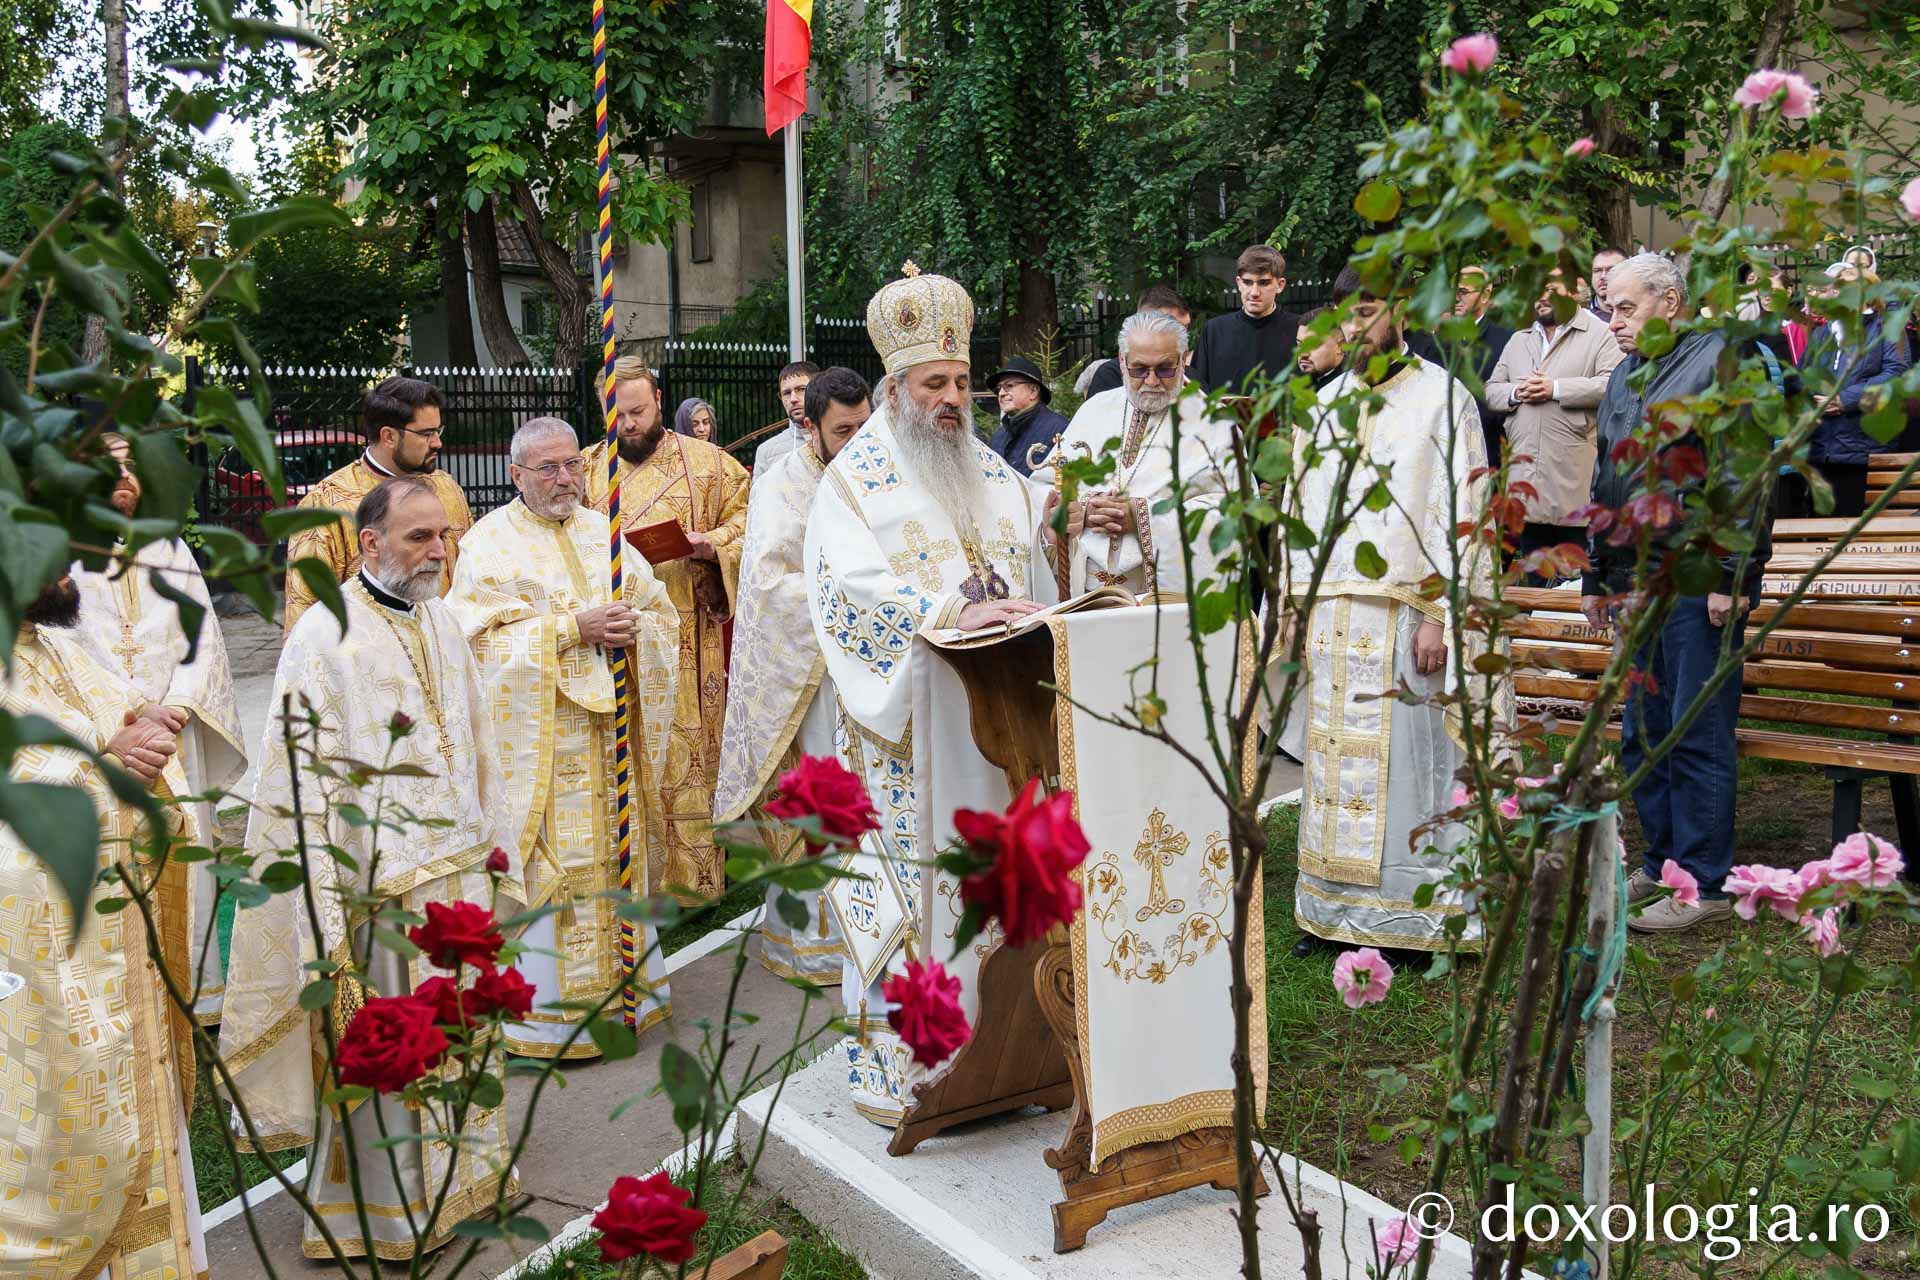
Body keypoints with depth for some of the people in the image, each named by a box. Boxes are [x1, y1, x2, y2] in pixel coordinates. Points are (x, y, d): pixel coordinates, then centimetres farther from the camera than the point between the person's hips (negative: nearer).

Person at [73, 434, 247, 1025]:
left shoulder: (170, 552, 13)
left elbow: (201, 638, 9)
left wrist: (176, 706, -6)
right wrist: (133, 711, -14)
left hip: (174, 729, 3)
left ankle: (194, 982, 10)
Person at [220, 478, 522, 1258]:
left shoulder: (441, 622, 8)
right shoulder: (325, 637, -13)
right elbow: (303, 783, -16)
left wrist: (494, 849, 15)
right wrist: (324, 917, -19)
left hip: (460, 869, 7)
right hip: (382, 883, -6)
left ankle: (465, 1175, 34)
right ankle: (389, 1214, 22)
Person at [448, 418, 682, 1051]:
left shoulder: (601, 531, 13)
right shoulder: (490, 542, -3)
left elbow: (662, 612, 14)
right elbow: (481, 640, -13)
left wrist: (632, 627, -9)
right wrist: (572, 630, -19)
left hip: (608, 728, 5)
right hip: (537, 734, -5)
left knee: (611, 853, 11)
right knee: (546, 865, -4)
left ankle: (616, 985, 23)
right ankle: (547, 1013, 5)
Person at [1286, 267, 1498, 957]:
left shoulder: (1441, 397, -1)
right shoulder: (1323, 405, 15)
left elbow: (1463, 511, -7)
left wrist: (1439, 613, -14)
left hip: (1404, 615, -5)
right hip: (1330, 618, 5)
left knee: (1407, 763, -2)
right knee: (1334, 765, 8)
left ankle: (1419, 911, 8)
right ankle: (1334, 910, 16)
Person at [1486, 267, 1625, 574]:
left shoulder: (1600, 335, 2)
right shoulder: (1517, 340, 20)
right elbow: (1490, 390, 17)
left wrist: (1556, 388, -15)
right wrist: (1516, 393, -4)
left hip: (1574, 480, -5)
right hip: (1525, 474, 5)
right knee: (1534, 578, 11)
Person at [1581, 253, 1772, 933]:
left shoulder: (1720, 360, -6)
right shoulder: (1624, 377, 19)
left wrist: (1731, 576, -18)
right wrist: (1596, 576, 23)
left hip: (1698, 584, -8)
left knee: (1698, 736, -4)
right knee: (1642, 736, 12)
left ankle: (1704, 884, 5)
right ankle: (1664, 863, 24)